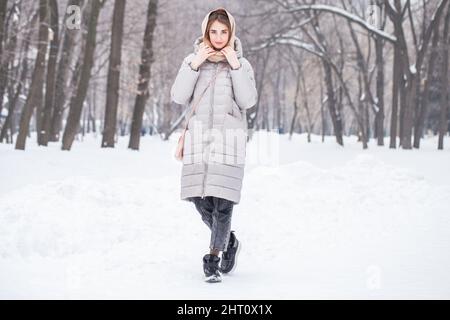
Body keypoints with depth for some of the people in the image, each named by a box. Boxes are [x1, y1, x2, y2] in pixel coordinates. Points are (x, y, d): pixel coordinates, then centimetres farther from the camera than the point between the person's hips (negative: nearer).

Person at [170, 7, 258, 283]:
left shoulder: (241, 63, 5)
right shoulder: (193, 60, 9)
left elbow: (248, 101, -8)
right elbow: (178, 97, -2)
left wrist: (235, 65, -11)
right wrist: (195, 64, -8)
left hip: (229, 139, -2)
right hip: (199, 138, 2)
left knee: (223, 202, -9)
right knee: (201, 200, 3)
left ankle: (214, 259, 1)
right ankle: (228, 241, 28)